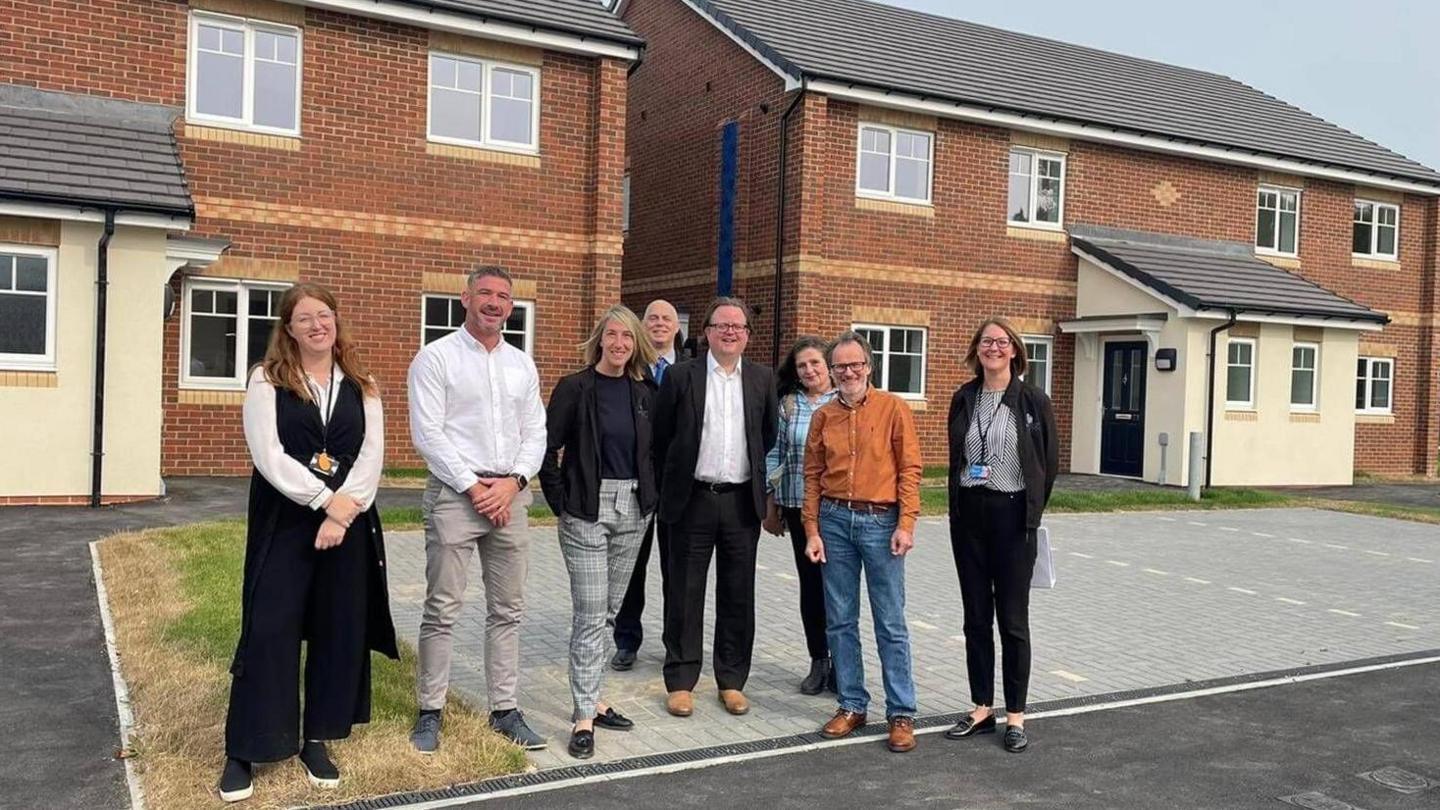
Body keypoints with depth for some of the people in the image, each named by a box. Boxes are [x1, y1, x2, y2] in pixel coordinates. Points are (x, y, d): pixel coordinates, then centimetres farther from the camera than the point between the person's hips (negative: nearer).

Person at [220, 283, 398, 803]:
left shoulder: (362, 386, 8)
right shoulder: (267, 380, 0)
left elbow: (372, 454, -1)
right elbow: (269, 456, -10)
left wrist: (344, 511, -14)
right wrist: (326, 500, -16)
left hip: (348, 521, 3)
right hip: (283, 520, -3)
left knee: (340, 629, 6)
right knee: (269, 629, -3)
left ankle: (317, 740, 19)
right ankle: (243, 750, 9)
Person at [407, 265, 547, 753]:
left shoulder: (522, 365, 13)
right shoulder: (436, 358, -2)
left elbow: (535, 433, 11)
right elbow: (427, 433, -8)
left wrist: (514, 481, -6)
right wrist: (473, 487, -12)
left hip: (510, 496, 5)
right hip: (455, 493, -5)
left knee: (508, 610, 8)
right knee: (442, 609, -2)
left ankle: (504, 709, 17)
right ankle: (430, 712, 10)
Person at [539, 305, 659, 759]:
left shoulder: (644, 391, 7)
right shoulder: (575, 388, -7)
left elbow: (655, 448, 14)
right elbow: (548, 447, -6)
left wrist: (651, 494, 5)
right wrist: (561, 502, -7)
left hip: (633, 510, 5)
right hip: (587, 510, -5)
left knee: (609, 610, 13)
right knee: (590, 615, -5)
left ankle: (590, 699, 26)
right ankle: (584, 717, 2)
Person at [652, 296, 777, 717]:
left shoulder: (763, 379, 7)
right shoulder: (680, 377, -1)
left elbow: (769, 438, 14)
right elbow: (661, 438, 4)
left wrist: (760, 487, 13)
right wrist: (671, 485, 6)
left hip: (742, 501, 2)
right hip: (692, 500, -2)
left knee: (738, 595, 8)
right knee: (685, 594, 5)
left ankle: (732, 679, 19)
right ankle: (680, 681, 14)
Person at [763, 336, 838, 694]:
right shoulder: (787, 405, 6)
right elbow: (774, 456, 9)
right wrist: (771, 506, 8)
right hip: (799, 506, 2)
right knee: (810, 583, 9)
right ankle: (818, 662, 20)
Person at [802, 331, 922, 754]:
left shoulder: (894, 409, -1)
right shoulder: (823, 416, 8)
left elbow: (909, 469, -4)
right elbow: (813, 476, 9)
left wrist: (906, 524, -11)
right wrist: (812, 531, 3)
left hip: (881, 521, -3)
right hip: (834, 520, 4)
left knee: (891, 623, 2)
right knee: (840, 621, 9)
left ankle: (901, 714, 10)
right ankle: (852, 706, 20)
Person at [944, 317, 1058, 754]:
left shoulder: (1033, 401, -4)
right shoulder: (963, 399, 6)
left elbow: (1049, 462, 0)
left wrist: (1031, 513, 2)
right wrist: (957, 510, 7)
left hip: (1012, 515, -4)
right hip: (969, 515, 4)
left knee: (1012, 619, 3)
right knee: (976, 617, 9)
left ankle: (1016, 715, 13)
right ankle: (982, 708, 20)